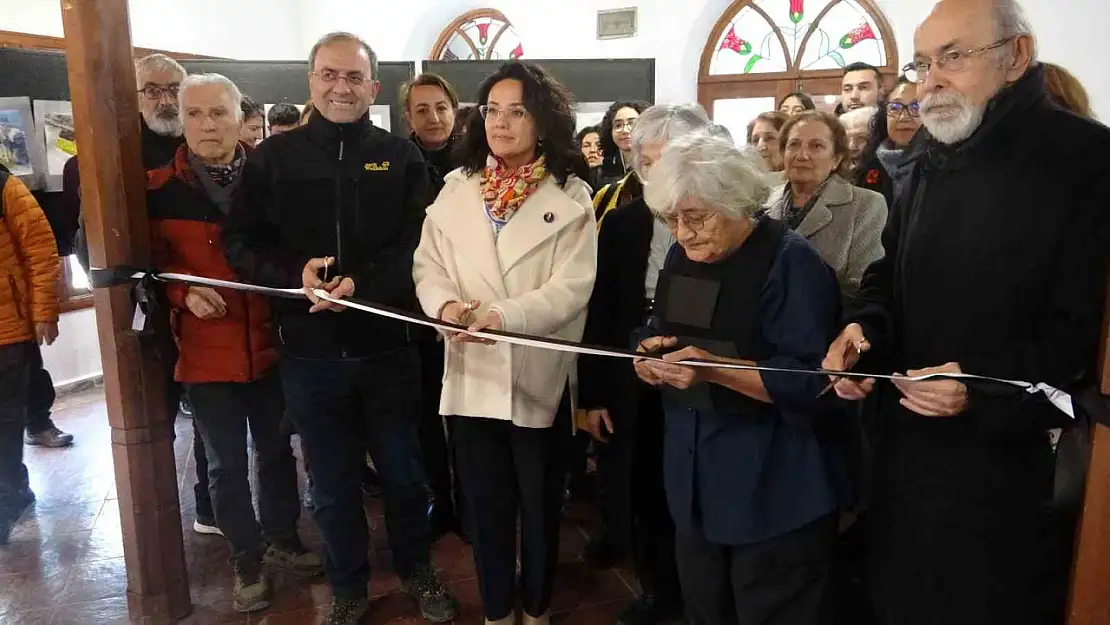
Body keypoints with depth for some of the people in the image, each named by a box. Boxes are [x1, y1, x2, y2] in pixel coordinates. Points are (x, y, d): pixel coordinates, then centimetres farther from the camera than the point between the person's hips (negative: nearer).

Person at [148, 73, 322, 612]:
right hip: (206, 351, -1)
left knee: (276, 450, 17)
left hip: (270, 344, 1)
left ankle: (283, 539, 39)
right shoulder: (158, 189, -4)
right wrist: (185, 294, -16)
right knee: (227, 464, 10)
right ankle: (247, 563, 29)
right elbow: (152, 268, 2)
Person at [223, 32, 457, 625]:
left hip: (387, 346, 0)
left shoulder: (401, 157, 0)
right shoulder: (272, 157, 2)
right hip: (309, 352, 1)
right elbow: (239, 244, 0)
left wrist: (362, 283, -21)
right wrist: (294, 275, -18)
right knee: (332, 483, 15)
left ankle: (416, 571, 39)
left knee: (403, 472, 15)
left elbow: (421, 245, -7)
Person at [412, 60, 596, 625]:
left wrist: (505, 316, -26)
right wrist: (446, 303, -18)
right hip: (472, 372, 3)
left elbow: (573, 287, -12)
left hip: (539, 373, -2)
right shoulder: (456, 189, 7)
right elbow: (427, 265, 4)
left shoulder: (571, 197, -3)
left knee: (540, 504, 14)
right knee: (485, 504, 14)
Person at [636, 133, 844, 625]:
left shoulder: (790, 261, -16)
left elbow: (811, 381, -22)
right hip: (696, 482, 7)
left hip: (774, 493, -7)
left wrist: (716, 368, -33)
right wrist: (649, 350, -9)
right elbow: (657, 331, 15)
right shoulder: (682, 258, 6)